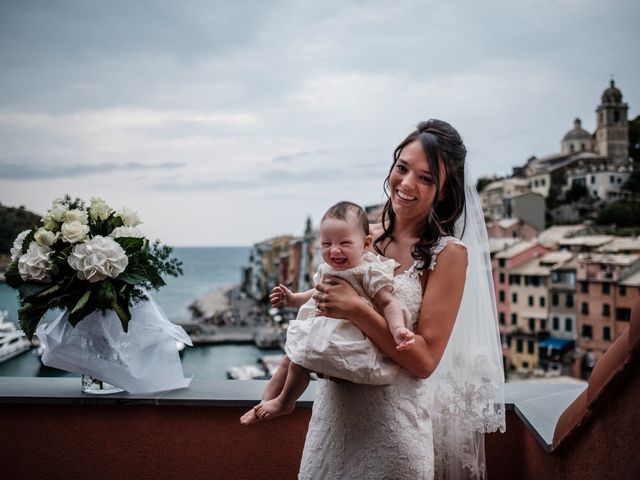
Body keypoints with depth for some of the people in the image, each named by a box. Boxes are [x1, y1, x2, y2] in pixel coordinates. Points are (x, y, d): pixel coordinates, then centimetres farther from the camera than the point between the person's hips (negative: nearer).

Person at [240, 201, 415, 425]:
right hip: (322, 332, 8)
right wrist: (292, 299, 16)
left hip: (347, 338, -8)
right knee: (288, 360, 12)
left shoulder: (369, 272, -19)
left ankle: (284, 403, 15)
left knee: (300, 357, -10)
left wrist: (398, 329, -40)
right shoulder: (327, 270, 5)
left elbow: (388, 304, -22)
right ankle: (266, 401, 28)